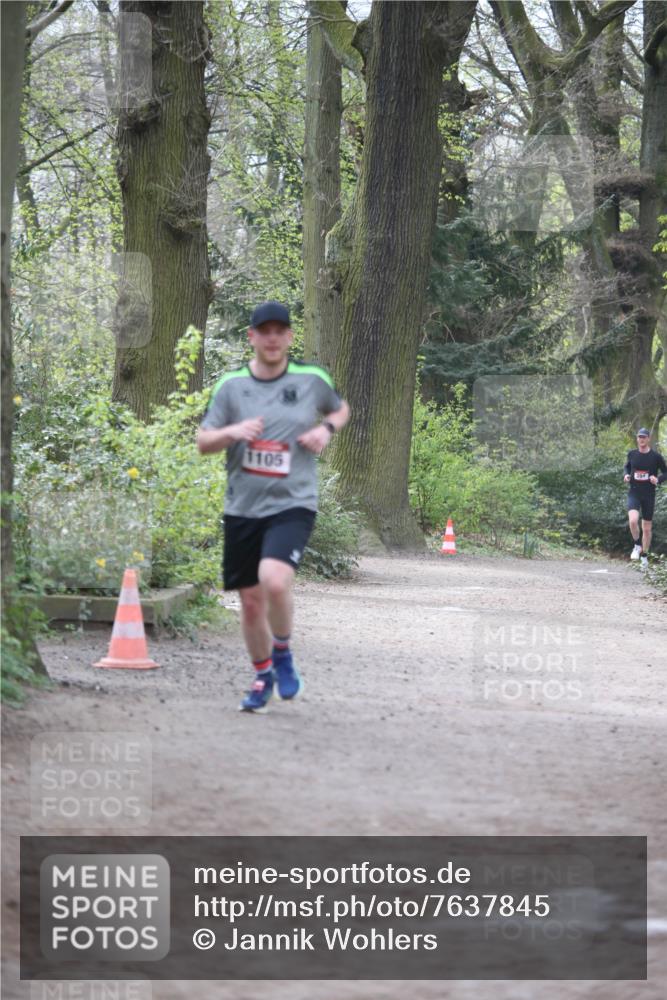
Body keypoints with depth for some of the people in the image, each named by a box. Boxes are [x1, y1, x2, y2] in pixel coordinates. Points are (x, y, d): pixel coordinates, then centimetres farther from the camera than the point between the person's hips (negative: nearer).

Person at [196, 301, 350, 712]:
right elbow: (203, 442, 4)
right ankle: (263, 678, 32)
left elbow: (341, 409, 21)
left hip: (293, 504, -3)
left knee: (275, 580, -27)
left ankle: (283, 653, 1)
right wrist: (232, 432, -17)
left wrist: (326, 428, -1)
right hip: (243, 507, 3)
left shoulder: (313, 379, 1)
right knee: (251, 601, 9)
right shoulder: (231, 385, 2)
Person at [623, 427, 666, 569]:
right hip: (634, 493, 0)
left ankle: (644, 556, 26)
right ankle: (637, 545, 0)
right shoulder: (632, 454, 1)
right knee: (633, 520, -25)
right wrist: (626, 475, -2)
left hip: (649, 495, 0)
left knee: (647, 528, 7)